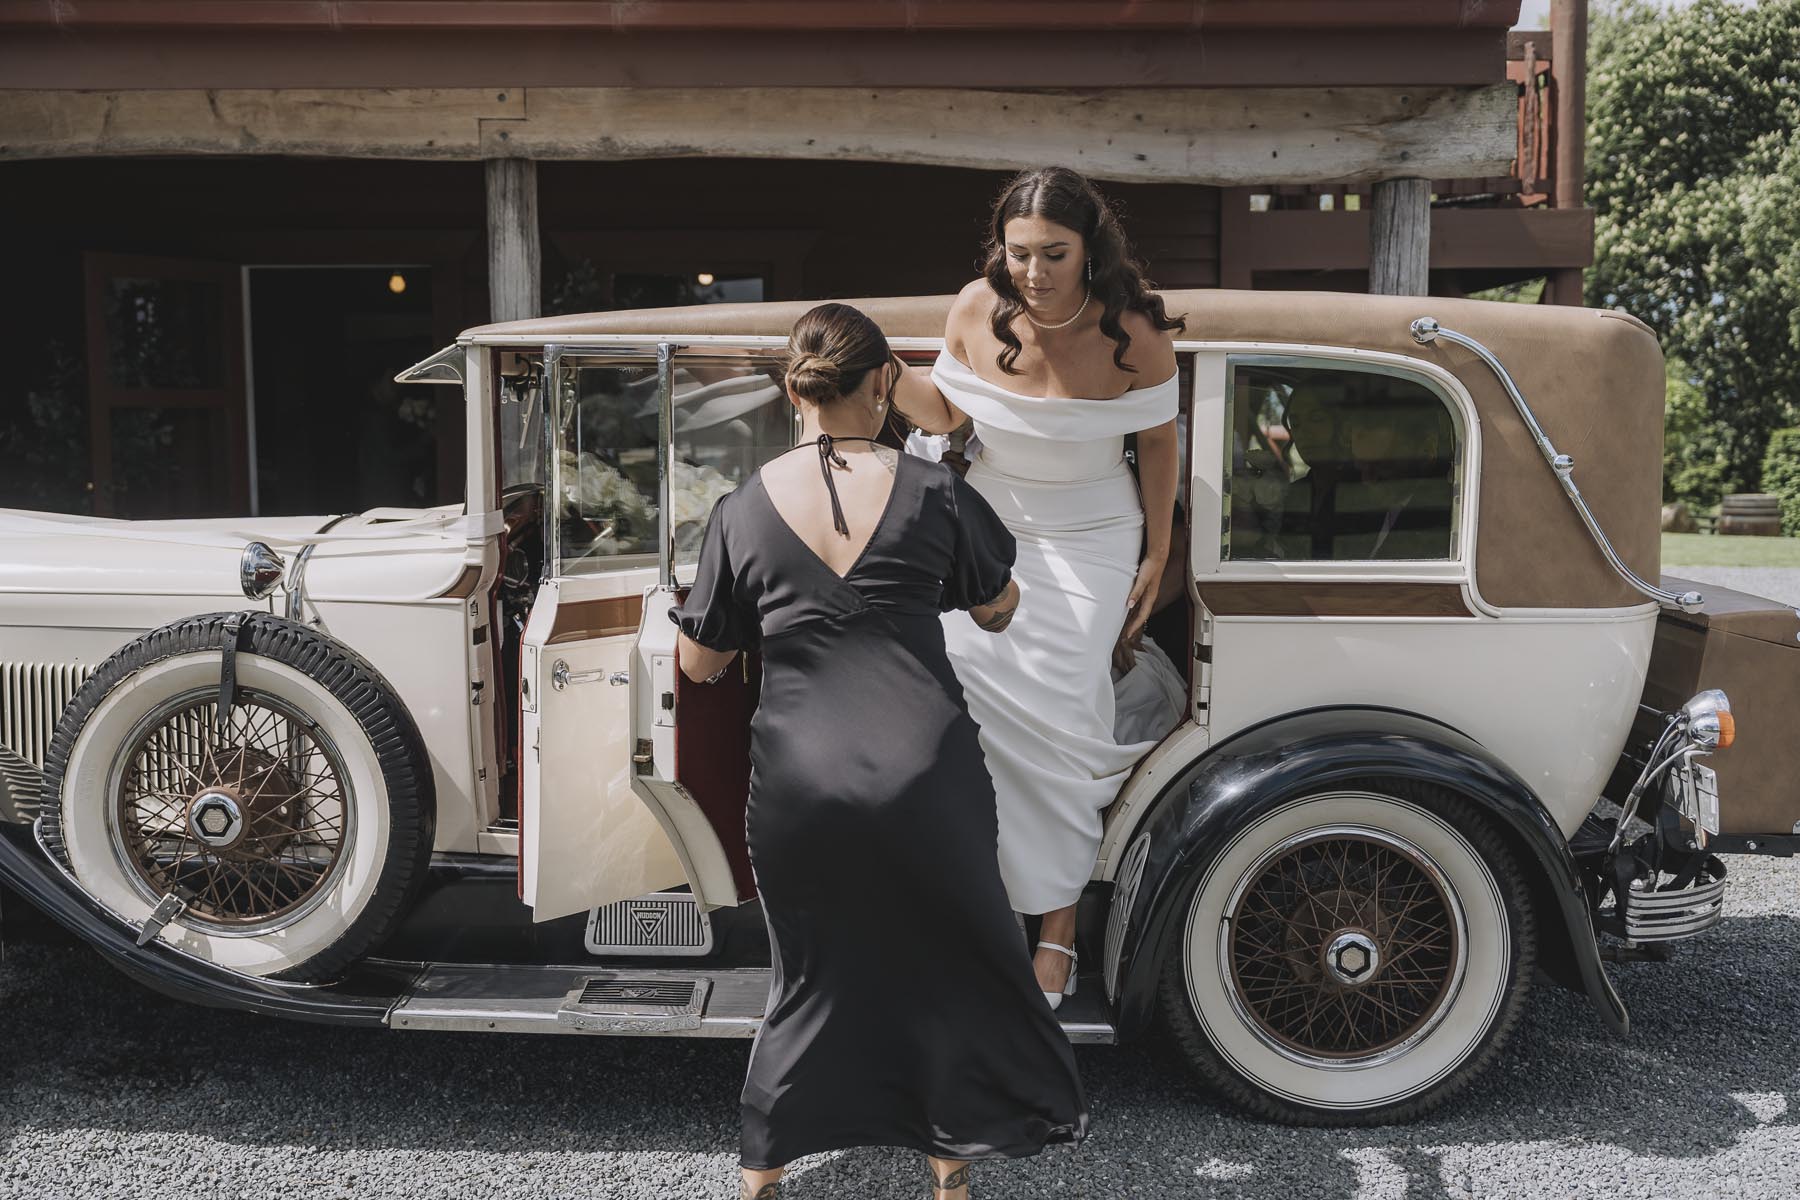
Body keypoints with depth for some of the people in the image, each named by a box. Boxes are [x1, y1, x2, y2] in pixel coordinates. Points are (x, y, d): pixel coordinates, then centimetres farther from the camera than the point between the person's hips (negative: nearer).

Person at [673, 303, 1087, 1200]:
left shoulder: (742, 512, -1)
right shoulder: (933, 492, -2)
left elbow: (698, 665, 8)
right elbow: (997, 613, 14)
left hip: (799, 795, 1)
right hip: (927, 781, -1)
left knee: (813, 977, 21)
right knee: (955, 966, 20)